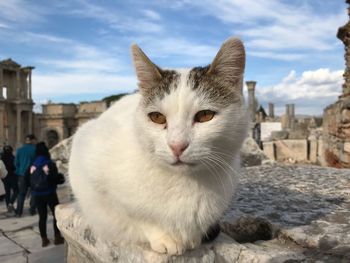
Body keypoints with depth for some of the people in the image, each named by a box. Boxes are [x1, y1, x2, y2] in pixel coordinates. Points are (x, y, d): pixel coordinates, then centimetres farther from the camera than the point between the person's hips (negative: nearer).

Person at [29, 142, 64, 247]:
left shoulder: (32, 166, 3)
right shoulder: (50, 164, -11)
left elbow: (29, 181, 6)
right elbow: (56, 178, -11)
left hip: (37, 194, 4)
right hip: (49, 193, -4)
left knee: (42, 216, 10)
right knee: (57, 214, 8)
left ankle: (44, 239, 14)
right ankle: (57, 237, 9)